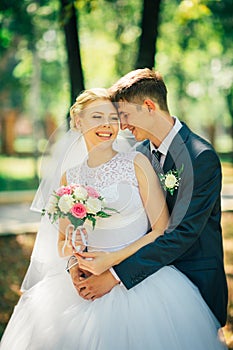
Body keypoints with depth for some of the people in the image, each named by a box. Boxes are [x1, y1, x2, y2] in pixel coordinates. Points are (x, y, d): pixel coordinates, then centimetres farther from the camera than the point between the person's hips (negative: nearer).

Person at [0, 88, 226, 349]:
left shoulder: (136, 164, -3)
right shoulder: (70, 178, 7)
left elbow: (162, 230, -4)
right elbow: (62, 242, 17)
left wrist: (115, 258, -14)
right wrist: (69, 248, -7)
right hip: (84, 279, 3)